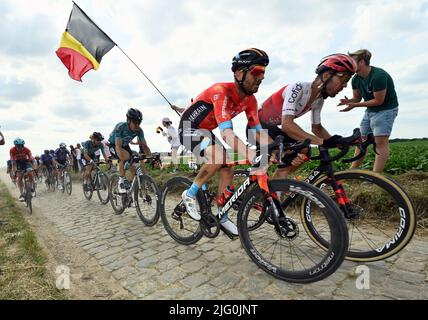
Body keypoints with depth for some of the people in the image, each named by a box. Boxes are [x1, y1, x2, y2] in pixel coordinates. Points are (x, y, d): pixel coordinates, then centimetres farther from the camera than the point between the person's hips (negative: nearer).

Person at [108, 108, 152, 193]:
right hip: (113, 145, -5)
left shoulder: (139, 130, -21)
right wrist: (126, 161, -56)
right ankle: (121, 182, -20)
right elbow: (118, 146, -42)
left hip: (125, 145, 5)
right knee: (125, 156, -36)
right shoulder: (120, 127, -35)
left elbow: (144, 146, -19)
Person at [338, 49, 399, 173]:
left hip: (386, 109, -8)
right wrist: (348, 101, -16)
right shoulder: (356, 79, 0)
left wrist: (355, 105, -25)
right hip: (370, 110, 8)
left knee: (381, 142, -13)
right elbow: (357, 97, 7)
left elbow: (378, 100, -22)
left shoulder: (378, 76, -24)